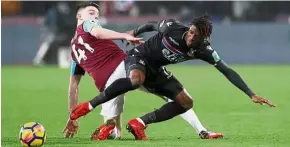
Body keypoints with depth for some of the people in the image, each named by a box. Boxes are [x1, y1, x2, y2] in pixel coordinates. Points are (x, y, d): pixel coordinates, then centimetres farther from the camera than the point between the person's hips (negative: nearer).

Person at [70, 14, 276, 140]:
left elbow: (227, 71, -19)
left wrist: (252, 95, -23)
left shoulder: (203, 51, -18)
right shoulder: (172, 28, -26)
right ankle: (89, 106, -33)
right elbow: (152, 25, -4)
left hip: (156, 70, 5)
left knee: (186, 103, -8)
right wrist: (133, 33, 12)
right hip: (139, 57, -5)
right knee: (135, 80, -41)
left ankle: (139, 123, -8)